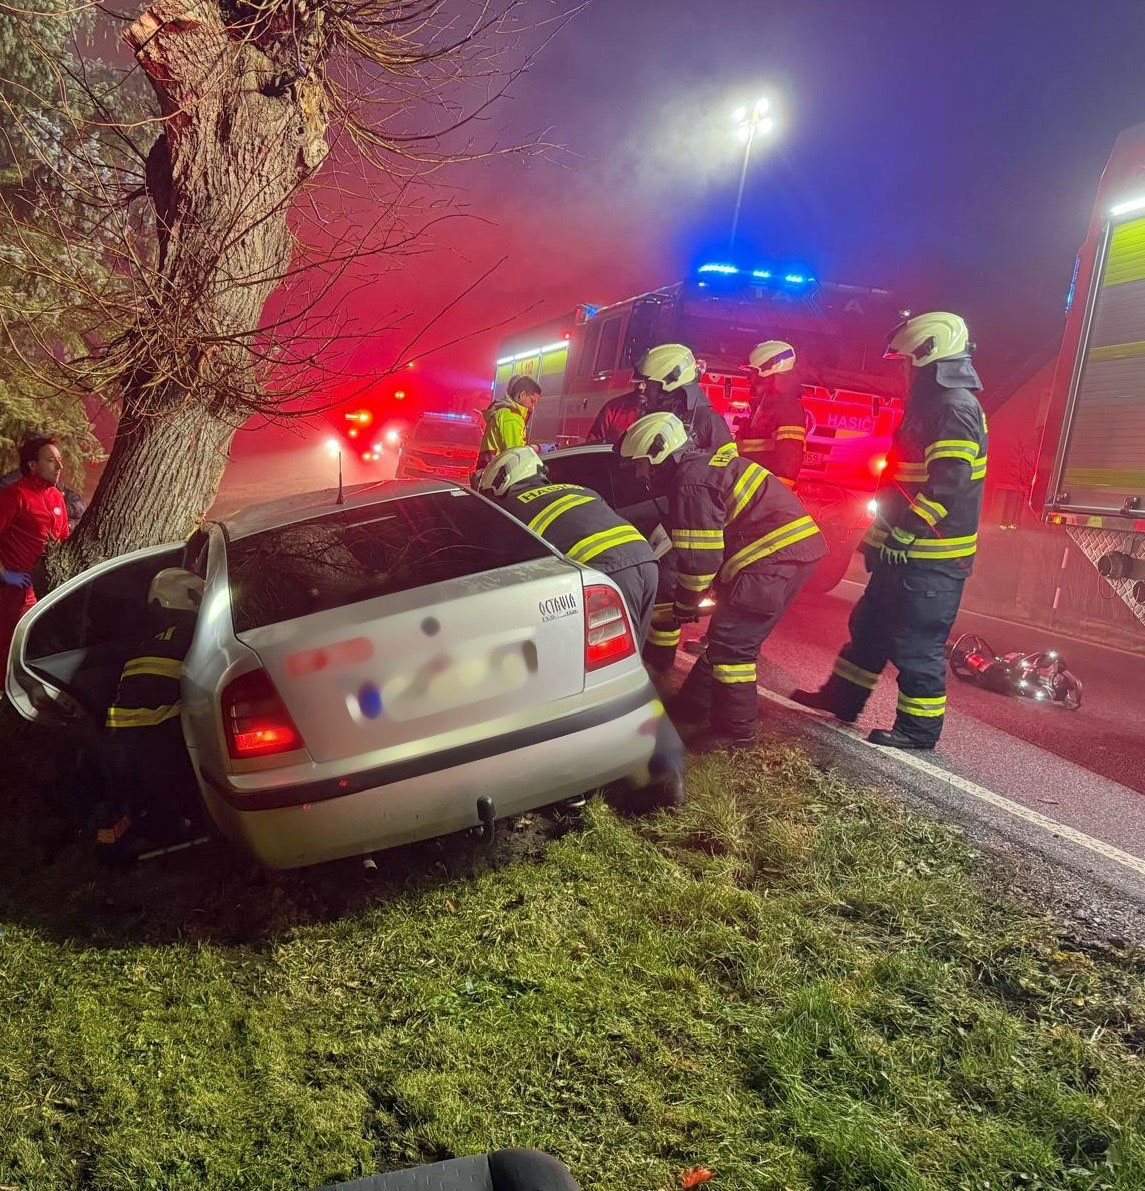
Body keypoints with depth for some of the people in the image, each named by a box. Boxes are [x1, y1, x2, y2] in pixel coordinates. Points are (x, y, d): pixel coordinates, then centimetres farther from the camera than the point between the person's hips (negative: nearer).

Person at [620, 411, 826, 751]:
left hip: (774, 558, -11)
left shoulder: (690, 483, -14)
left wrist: (685, 604, 2)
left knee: (732, 642, -6)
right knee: (726, 634, 18)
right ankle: (694, 702, 29)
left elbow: (699, 557, -14)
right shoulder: (708, 461, 18)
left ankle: (736, 732, 2)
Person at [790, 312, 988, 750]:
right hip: (906, 550, 11)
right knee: (869, 626, 19)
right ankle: (841, 698, 32)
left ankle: (919, 729, 12)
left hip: (930, 556, -10)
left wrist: (901, 534, -23)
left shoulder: (955, 407, -17)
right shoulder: (931, 403, 17)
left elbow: (946, 487, -26)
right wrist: (882, 534, 21)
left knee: (916, 644, -1)